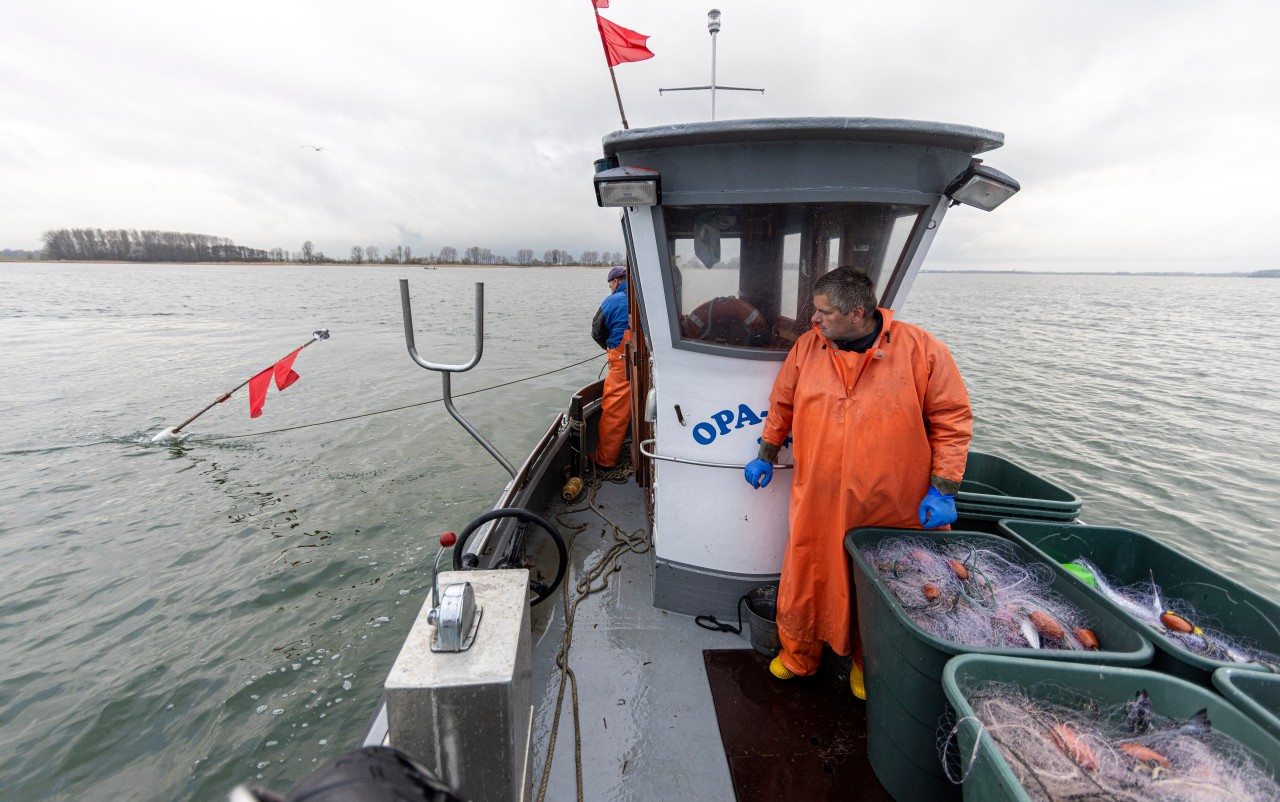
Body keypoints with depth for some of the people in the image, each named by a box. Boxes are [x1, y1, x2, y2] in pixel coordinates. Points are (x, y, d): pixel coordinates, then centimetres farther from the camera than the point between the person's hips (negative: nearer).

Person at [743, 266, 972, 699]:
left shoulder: (921, 349, -9)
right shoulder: (807, 347, 1)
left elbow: (952, 420, -5)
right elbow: (782, 406, 13)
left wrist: (942, 489, -8)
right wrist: (766, 457, 17)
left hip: (895, 509, -2)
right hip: (817, 506, 2)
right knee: (806, 582, 13)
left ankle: (868, 665, 42)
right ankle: (798, 656, 38)